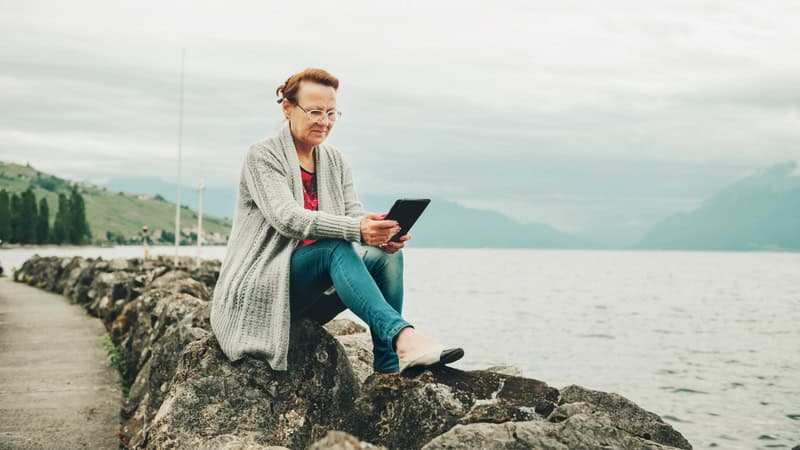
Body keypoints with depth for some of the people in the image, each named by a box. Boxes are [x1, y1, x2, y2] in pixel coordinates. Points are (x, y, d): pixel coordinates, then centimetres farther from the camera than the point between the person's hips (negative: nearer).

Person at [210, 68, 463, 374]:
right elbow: (287, 218, -24)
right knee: (338, 248, -34)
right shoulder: (262, 156, -8)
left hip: (310, 295, 6)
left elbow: (356, 215, 1)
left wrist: (382, 234, -25)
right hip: (260, 289, -6)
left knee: (386, 257, -19)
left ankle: (390, 366, -25)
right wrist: (356, 229, -38)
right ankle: (404, 337, -50)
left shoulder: (335, 161, 12)